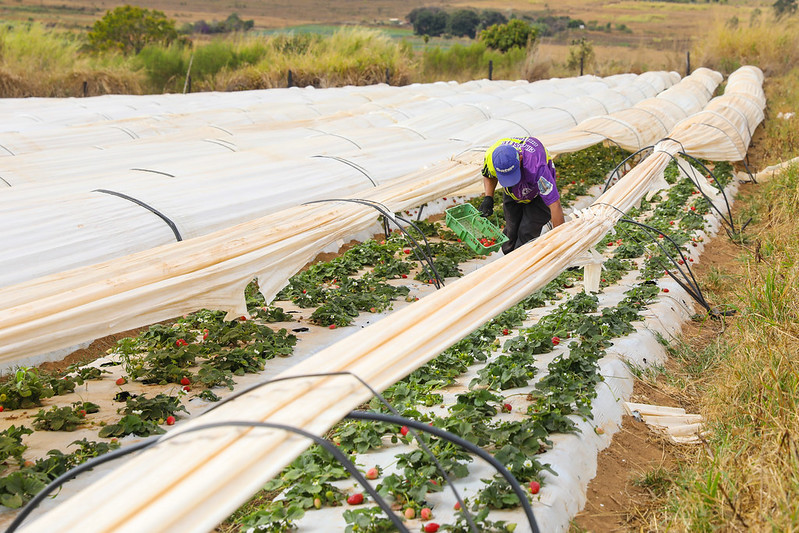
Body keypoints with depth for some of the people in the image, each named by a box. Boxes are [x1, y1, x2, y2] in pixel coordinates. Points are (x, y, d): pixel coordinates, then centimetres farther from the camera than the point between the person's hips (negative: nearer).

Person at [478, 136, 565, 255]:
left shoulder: (536, 166, -46)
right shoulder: (491, 156, -31)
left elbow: (555, 205, -42)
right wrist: (488, 198, -18)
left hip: (537, 194, -4)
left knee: (526, 234, -14)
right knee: (511, 233, 1)